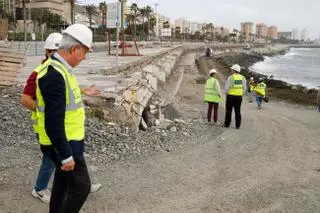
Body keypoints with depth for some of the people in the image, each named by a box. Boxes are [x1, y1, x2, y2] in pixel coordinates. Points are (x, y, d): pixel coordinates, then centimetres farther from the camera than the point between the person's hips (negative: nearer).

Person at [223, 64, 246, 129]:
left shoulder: (230, 77, -12)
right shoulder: (242, 78, 2)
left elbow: (226, 88, -11)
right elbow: (244, 88, 6)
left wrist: (226, 93, 8)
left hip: (230, 96, -4)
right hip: (239, 97, 4)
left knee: (229, 111, 7)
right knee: (237, 111, 8)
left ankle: (227, 124, 12)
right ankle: (238, 125, 7)